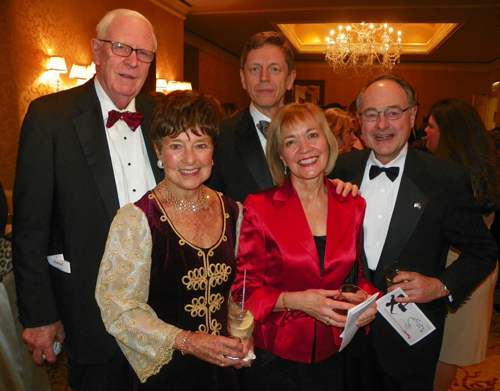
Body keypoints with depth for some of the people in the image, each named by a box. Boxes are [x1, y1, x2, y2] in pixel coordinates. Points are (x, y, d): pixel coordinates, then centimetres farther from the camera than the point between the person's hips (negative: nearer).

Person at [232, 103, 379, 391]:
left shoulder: (354, 207, -2)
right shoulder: (259, 207, -12)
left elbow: (361, 275, 8)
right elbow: (244, 288, -10)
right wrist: (293, 300, -23)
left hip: (331, 356, 4)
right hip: (274, 358, -3)